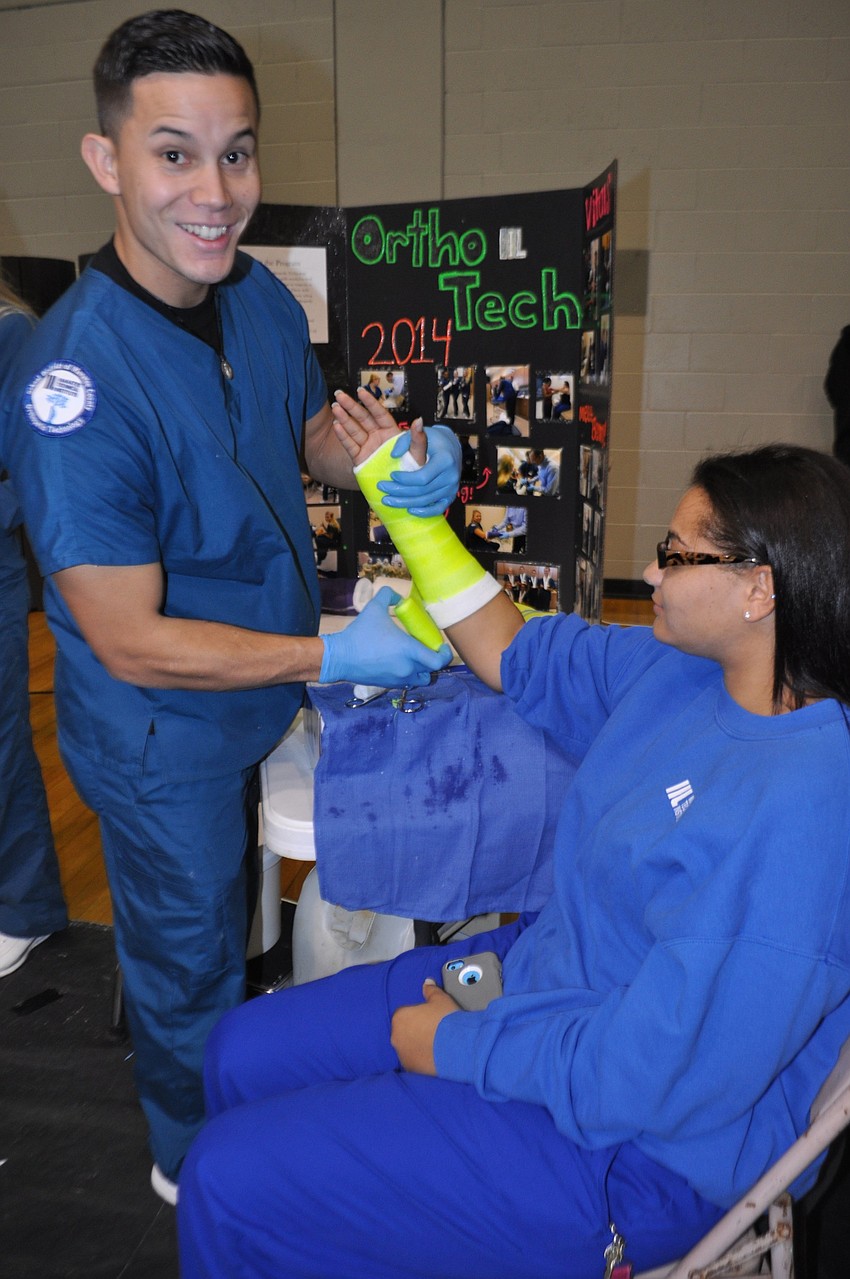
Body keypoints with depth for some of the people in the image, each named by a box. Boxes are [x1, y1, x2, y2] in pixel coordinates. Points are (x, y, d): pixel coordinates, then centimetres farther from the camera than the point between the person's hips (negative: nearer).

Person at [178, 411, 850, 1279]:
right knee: (245, 1052, 12)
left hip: (630, 1151, -8)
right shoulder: (681, 668, -3)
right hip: (537, 970, 8)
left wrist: (459, 1045, -16)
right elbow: (517, 655, 10)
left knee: (229, 1176, -7)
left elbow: (658, 1071, -29)